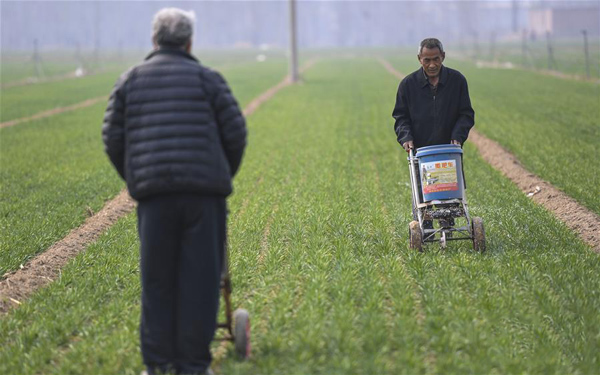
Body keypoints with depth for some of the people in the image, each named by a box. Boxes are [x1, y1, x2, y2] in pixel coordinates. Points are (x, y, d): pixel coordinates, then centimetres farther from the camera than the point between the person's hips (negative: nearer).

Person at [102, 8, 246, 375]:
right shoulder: (207, 78, 6)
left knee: (157, 279, 7)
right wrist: (224, 176, 21)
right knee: (199, 278, 2)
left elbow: (113, 138, 11)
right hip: (204, 192, -2)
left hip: (154, 193, 2)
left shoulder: (130, 80, 12)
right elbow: (235, 133, 4)